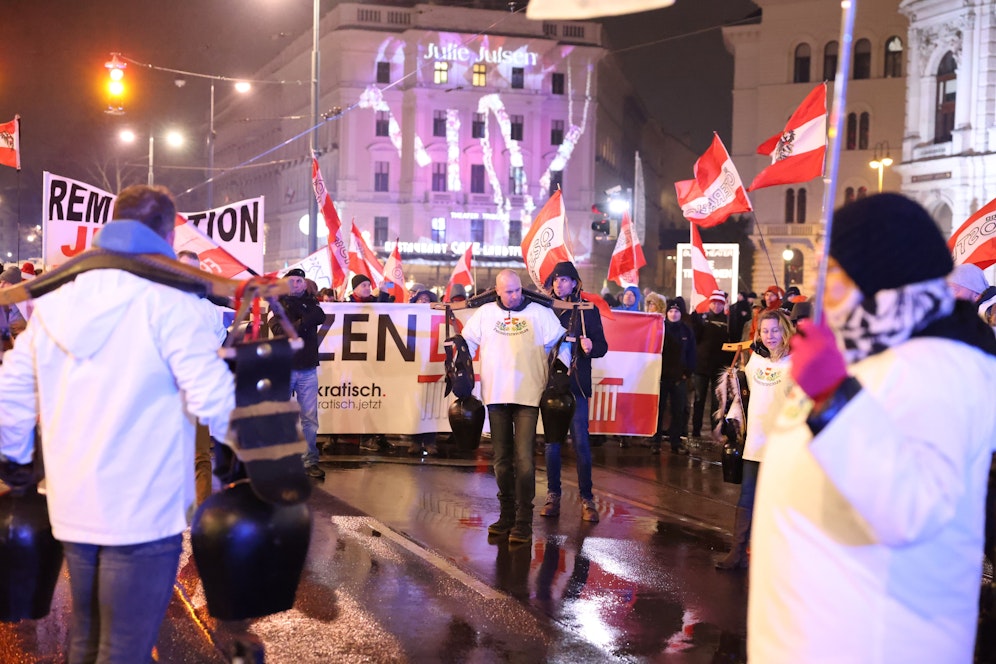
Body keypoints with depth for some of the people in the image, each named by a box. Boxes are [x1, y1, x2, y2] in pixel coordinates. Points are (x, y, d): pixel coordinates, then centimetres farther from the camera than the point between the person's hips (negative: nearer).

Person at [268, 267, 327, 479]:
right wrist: (304, 322, -12)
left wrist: (297, 302, -14)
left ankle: (310, 461, 5)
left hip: (308, 369, 2)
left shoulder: (310, 302, 11)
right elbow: (281, 331, -13)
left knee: (310, 418, 0)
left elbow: (320, 317, -12)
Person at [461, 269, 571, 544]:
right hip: (496, 396, 3)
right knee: (502, 458, 9)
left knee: (523, 458, -11)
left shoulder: (539, 313, 4)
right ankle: (507, 515, 18)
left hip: (528, 397, -3)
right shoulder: (485, 314, 9)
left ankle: (523, 522, -9)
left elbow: (560, 344, 8)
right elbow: (466, 341, 14)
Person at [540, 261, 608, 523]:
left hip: (576, 385, -2)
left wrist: (591, 347, -21)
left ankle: (587, 499, -1)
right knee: (551, 441, 5)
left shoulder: (588, 310, 2)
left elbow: (602, 346, -1)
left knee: (581, 442, -5)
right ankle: (553, 496, 13)